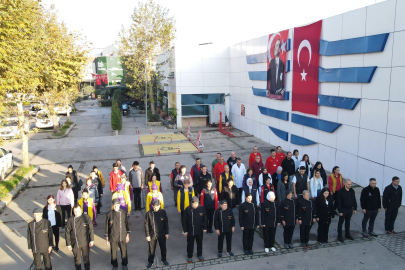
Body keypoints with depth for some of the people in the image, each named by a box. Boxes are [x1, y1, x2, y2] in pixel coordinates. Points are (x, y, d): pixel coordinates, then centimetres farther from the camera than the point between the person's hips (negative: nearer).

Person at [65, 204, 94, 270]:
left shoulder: (86, 218, -9)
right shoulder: (70, 220, -7)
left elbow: (91, 229, -4)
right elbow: (67, 233, 0)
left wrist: (92, 240, -5)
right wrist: (68, 244, 1)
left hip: (85, 243, 0)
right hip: (75, 244, 0)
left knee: (86, 258, 14)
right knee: (77, 259, 14)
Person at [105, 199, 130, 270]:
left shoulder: (123, 213, -5)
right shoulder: (109, 214, -8)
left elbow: (127, 224, 4)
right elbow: (107, 226, 0)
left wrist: (127, 235, 6)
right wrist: (107, 238, 4)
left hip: (122, 237, 1)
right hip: (113, 237, 0)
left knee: (124, 252, 10)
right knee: (113, 253, 11)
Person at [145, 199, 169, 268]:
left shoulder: (163, 212, -10)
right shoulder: (149, 213, -14)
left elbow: (166, 223, -1)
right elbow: (146, 225, -7)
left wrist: (167, 233, 2)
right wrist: (147, 235, -6)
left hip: (162, 234, 1)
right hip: (152, 235, -1)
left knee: (163, 248, 18)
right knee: (151, 249, 13)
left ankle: (164, 260, 41)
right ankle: (150, 262, 34)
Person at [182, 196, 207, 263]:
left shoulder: (201, 208, -12)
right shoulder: (188, 209, -17)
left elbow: (205, 219, 1)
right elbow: (184, 220, -10)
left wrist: (205, 228, 4)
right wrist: (185, 230, -7)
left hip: (200, 230, 2)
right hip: (190, 231, -2)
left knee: (199, 243, 20)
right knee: (190, 244, 13)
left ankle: (199, 254, 42)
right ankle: (189, 256, 34)